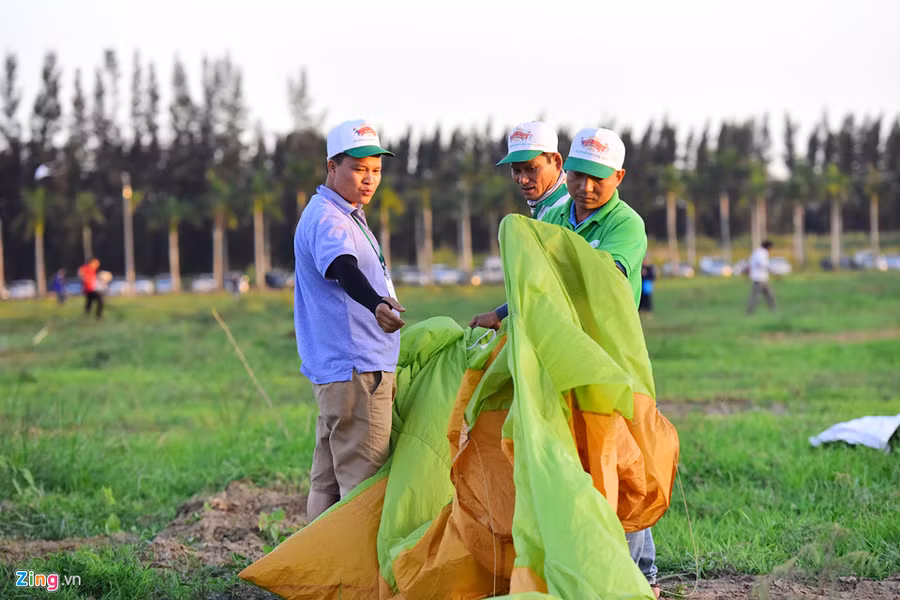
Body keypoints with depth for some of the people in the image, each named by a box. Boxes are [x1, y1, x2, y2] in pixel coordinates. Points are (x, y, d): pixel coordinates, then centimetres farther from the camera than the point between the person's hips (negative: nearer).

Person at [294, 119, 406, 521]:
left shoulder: (347, 216, 18)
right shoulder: (325, 220, -16)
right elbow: (343, 269, -36)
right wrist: (377, 306, -53)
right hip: (355, 370, -11)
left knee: (329, 479, 13)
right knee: (364, 478, -14)